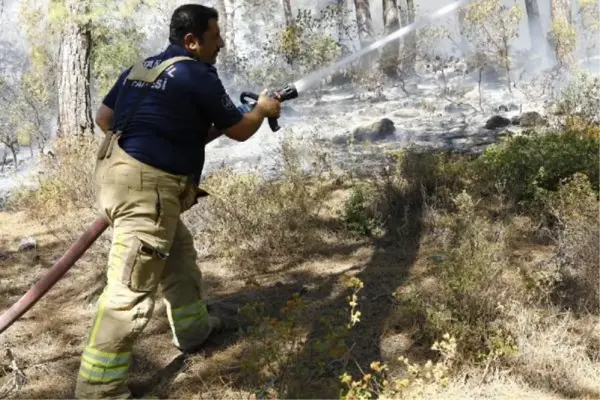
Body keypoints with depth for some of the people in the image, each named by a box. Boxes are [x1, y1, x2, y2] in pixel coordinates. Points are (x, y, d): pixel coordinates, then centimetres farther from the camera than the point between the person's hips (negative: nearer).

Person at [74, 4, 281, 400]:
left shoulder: (140, 68, 16)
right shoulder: (198, 75, -7)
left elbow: (104, 117, 21)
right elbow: (239, 130, 4)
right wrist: (263, 109, 23)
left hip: (123, 173, 10)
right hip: (146, 187, -10)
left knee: (180, 253, 25)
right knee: (130, 288, -7)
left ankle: (193, 327, 40)